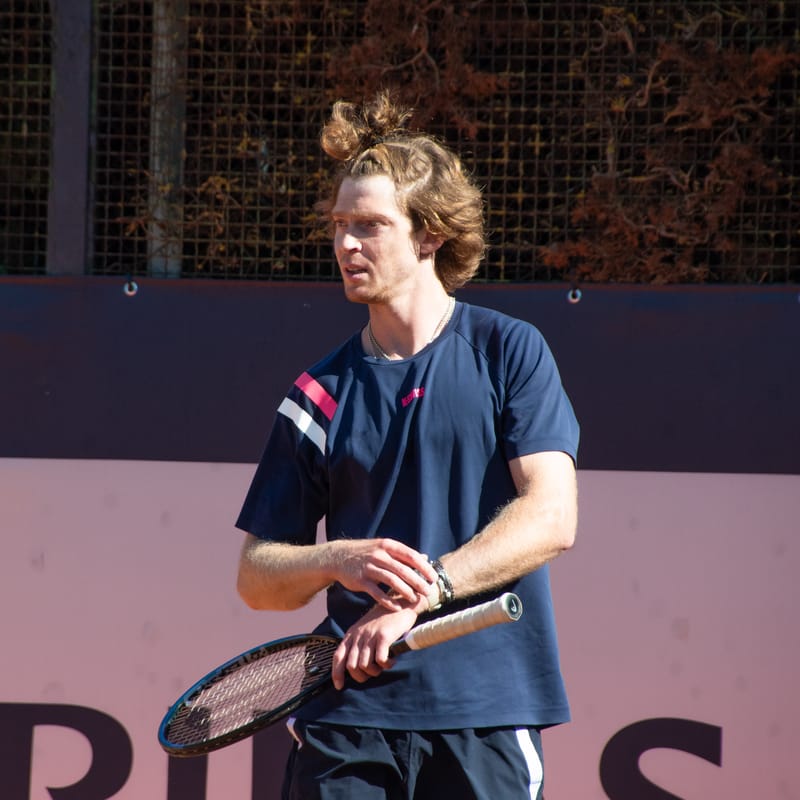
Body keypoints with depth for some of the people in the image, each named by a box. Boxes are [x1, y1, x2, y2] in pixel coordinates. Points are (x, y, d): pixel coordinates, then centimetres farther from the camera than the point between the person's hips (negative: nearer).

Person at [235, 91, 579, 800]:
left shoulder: (510, 352, 3)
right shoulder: (321, 394, 9)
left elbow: (551, 517, -7)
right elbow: (257, 576, 9)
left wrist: (421, 590, -16)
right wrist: (342, 561, -12)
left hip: (484, 716, -1)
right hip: (347, 717, 2)